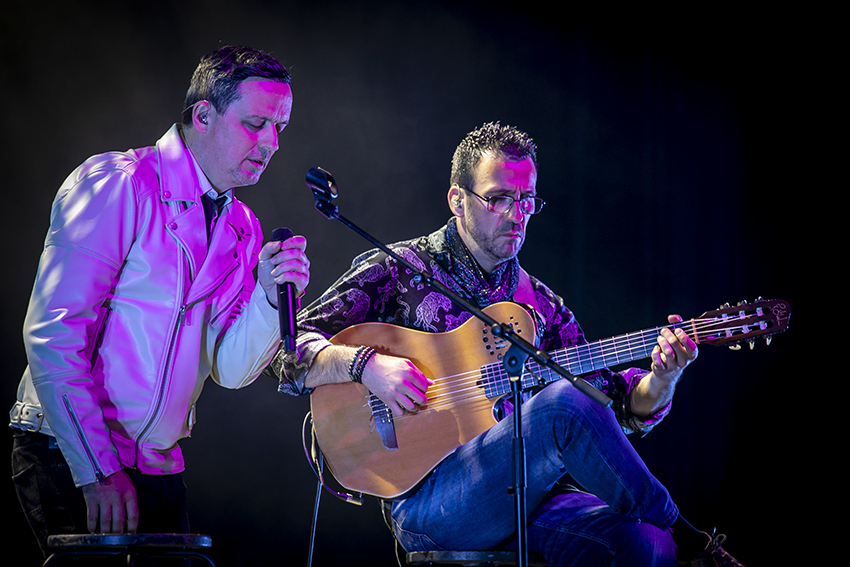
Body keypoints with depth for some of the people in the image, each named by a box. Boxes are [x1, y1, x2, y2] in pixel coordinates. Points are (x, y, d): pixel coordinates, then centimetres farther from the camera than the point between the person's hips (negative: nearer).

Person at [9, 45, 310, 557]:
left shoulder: (243, 228, 10)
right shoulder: (116, 184, -11)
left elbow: (230, 369, 5)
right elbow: (53, 333, -17)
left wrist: (270, 297, -14)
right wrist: (99, 471, -21)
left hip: (158, 470, 7)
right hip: (71, 457, -7)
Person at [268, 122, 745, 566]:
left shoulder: (542, 305, 19)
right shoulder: (397, 271, 6)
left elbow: (622, 408, 14)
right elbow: (287, 354, 0)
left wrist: (663, 379, -7)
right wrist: (365, 363, -18)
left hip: (525, 496, 4)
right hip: (424, 498, -3)